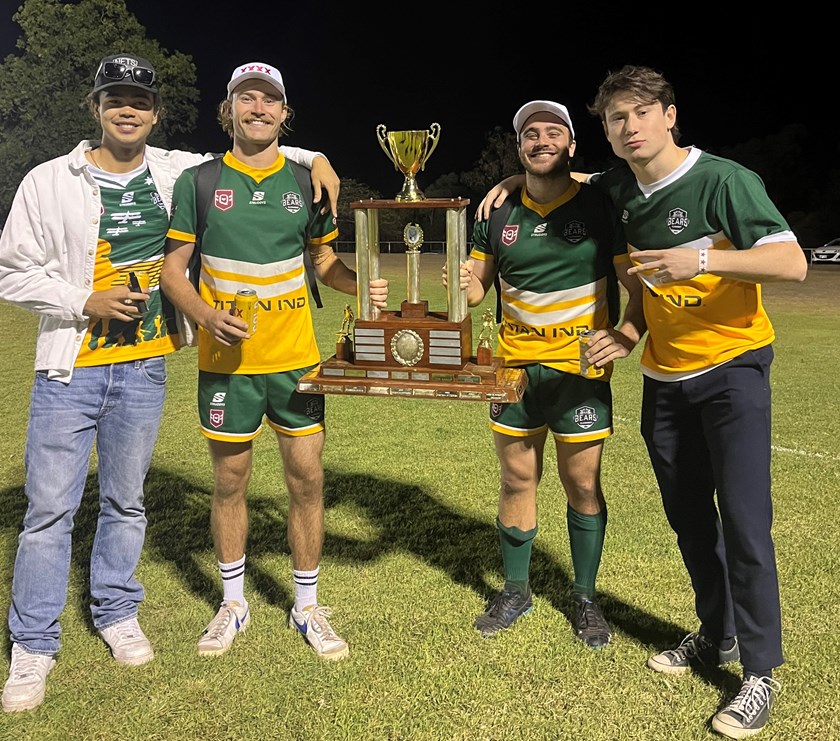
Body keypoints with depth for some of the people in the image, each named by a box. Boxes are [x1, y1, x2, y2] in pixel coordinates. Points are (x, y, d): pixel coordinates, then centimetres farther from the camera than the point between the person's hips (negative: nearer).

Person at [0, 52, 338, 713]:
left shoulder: (180, 173, 3)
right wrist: (86, 301, -13)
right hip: (70, 368, -2)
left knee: (127, 501, 14)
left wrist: (314, 158, -2)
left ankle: (117, 613, 33)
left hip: (143, 368, 2)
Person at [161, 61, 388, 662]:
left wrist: (363, 285, -8)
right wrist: (207, 316, -17)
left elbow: (326, 261, 13)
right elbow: (171, 266, 1)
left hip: (295, 358, 1)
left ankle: (307, 606, 22)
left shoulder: (306, 182, 6)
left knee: (307, 479, 4)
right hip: (226, 361, -1)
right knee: (230, 482, 10)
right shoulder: (199, 181, 1)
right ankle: (234, 604, 30)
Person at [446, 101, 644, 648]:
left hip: (579, 368, -3)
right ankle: (516, 592, 26)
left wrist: (626, 333, -24)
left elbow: (640, 286, -5)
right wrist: (465, 283, -14)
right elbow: (477, 287, 10)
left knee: (583, 484, 4)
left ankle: (586, 597, 23)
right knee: (517, 480, 10)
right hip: (515, 365, 3)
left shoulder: (600, 207, -4)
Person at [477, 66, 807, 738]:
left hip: (732, 368, -5)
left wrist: (702, 260, -34)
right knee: (688, 517, 12)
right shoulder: (619, 189, 2)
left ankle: (762, 670, 6)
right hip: (665, 377, 6)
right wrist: (515, 184, 6)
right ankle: (717, 634, 31)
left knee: (743, 520, -8)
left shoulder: (724, 180, -16)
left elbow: (792, 263, -21)